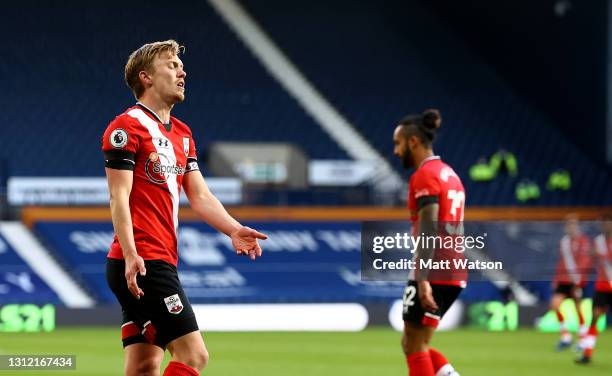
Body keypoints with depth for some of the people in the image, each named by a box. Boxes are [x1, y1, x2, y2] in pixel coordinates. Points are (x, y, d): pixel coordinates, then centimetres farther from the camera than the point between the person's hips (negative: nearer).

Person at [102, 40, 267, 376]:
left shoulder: (182, 134, 20)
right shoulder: (128, 127, -8)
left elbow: (200, 195, 16)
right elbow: (119, 197, -14)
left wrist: (234, 230, -1)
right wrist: (130, 255, -23)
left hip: (161, 262, 9)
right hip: (139, 265, -9)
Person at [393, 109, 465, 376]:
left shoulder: (425, 176, -10)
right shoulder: (448, 173, 19)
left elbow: (429, 230, -19)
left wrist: (422, 279, -24)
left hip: (433, 274, -10)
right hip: (454, 274, 10)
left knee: (414, 346, -2)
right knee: (413, 344, 15)